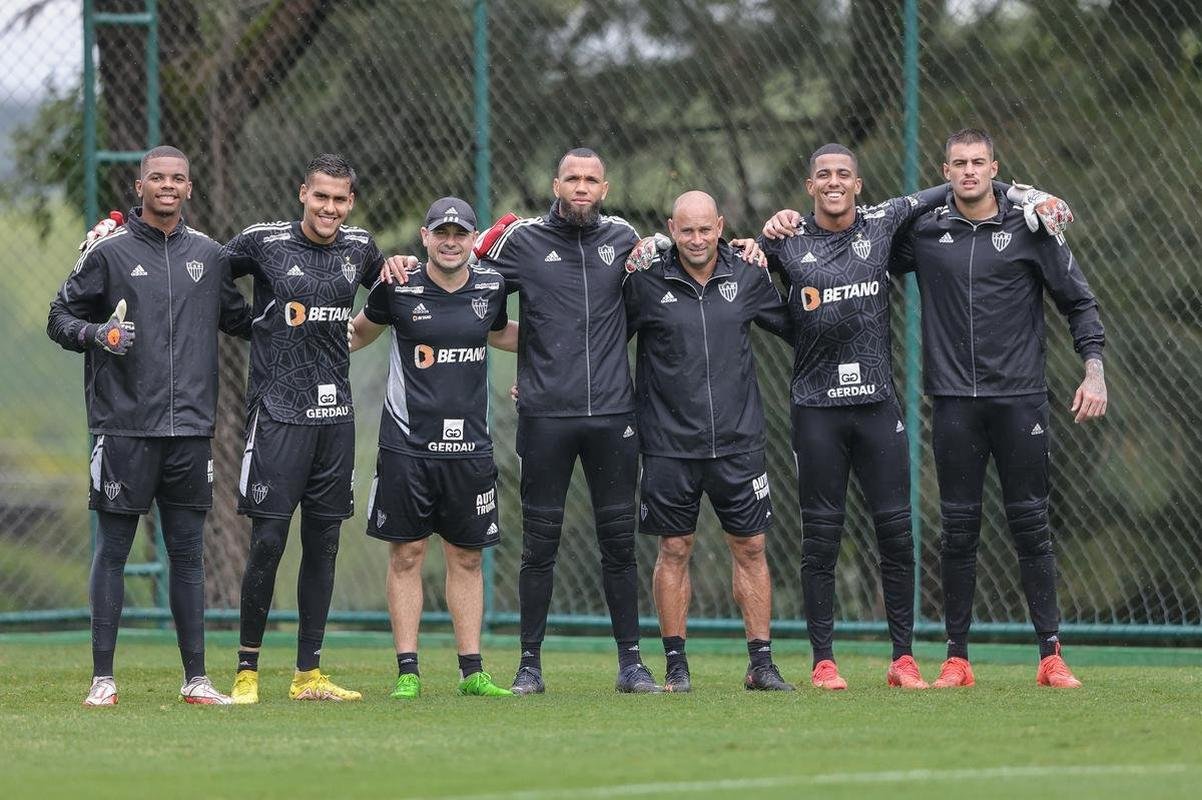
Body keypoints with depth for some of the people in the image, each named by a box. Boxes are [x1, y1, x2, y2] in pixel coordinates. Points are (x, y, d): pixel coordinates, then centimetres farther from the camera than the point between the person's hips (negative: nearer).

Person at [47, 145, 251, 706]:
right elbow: (60, 319, 3)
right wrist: (97, 334, -16)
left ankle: (195, 678, 11)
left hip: (190, 428, 4)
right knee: (112, 551, -1)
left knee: (188, 554, 7)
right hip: (124, 426, -4)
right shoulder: (109, 251, 0)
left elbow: (238, 319, 26)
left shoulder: (209, 255, 12)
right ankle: (103, 678, 3)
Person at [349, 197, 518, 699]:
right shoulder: (399, 289, -4)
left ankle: (472, 671, 11)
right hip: (407, 444, -3)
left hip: (469, 447, 3)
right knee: (406, 554, 0)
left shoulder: (490, 288, 5)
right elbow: (361, 330, 15)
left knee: (467, 558, 6)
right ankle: (407, 672, 4)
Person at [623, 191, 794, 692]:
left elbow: (797, 327, 15)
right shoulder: (646, 283, -4)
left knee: (750, 548, 4)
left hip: (738, 441, 2)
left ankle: (761, 664, 10)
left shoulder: (748, 279, 4)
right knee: (674, 551, 4)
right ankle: (675, 665, 12)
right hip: (669, 444, -2)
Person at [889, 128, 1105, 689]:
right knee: (958, 529, 2)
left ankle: (1051, 657, 2)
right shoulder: (924, 232, 6)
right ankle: (957, 658, 7)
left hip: (1020, 398, -1)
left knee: (1031, 525, -1)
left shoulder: (1030, 228, 2)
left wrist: (1094, 369, -4)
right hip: (954, 402, 1)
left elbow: (1078, 301, 6)